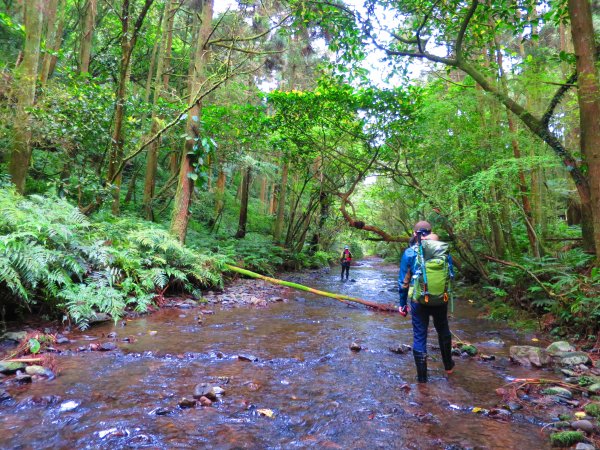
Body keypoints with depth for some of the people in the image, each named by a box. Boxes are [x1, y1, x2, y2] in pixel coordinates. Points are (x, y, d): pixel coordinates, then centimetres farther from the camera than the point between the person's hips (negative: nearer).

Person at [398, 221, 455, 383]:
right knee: (443, 330, 25)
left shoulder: (409, 252, -5)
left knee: (419, 336, 8)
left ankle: (422, 377, 13)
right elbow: (451, 275, 6)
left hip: (419, 301, -2)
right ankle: (448, 365, 42)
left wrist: (402, 303, 5)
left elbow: (403, 281, -3)